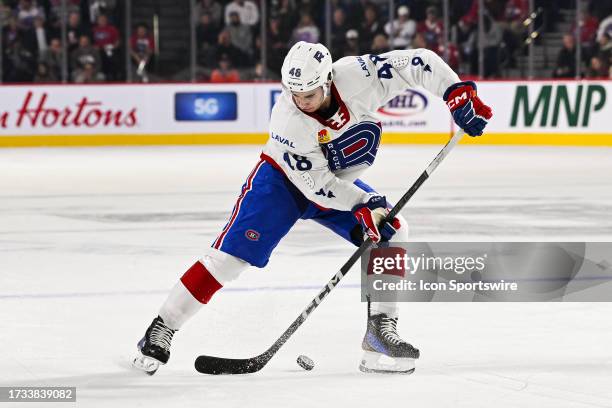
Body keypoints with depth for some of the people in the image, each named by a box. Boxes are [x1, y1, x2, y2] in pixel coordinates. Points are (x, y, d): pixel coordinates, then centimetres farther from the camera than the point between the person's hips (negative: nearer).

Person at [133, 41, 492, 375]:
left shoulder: (357, 76, -29)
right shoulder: (287, 119, -34)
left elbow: (419, 64, -24)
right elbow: (315, 182, -29)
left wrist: (457, 92, -33)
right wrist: (364, 206, -33)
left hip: (340, 181, 5)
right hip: (282, 180, -5)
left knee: (392, 232, -11)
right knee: (231, 255, -16)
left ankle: (381, 331, -3)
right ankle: (161, 331, -9)